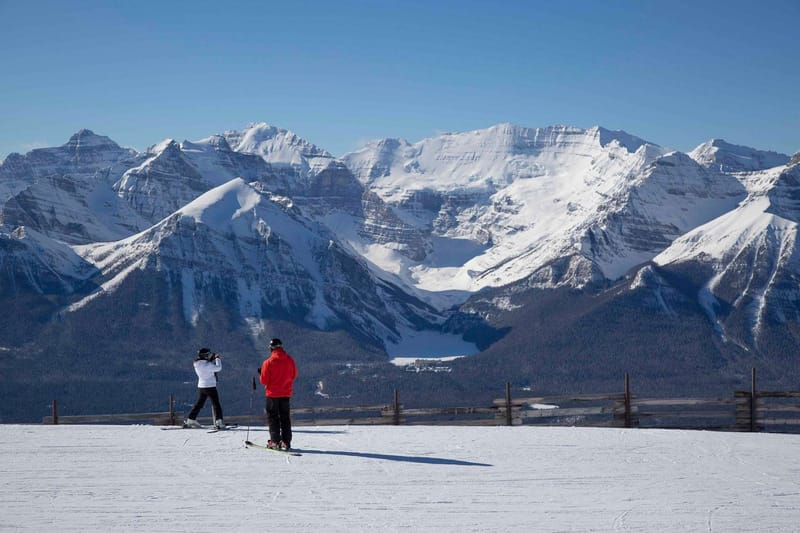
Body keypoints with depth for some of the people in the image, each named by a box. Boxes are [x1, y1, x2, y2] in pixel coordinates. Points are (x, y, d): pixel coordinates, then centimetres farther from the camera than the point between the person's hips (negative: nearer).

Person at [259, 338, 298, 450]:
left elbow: (264, 381, -11)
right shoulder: (290, 360, -4)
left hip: (273, 394, -3)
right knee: (285, 418, 11)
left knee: (273, 417, 6)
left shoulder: (268, 362, -15)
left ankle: (275, 441, -1)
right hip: (286, 394, 3)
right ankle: (286, 442, 7)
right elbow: (294, 376, 8)